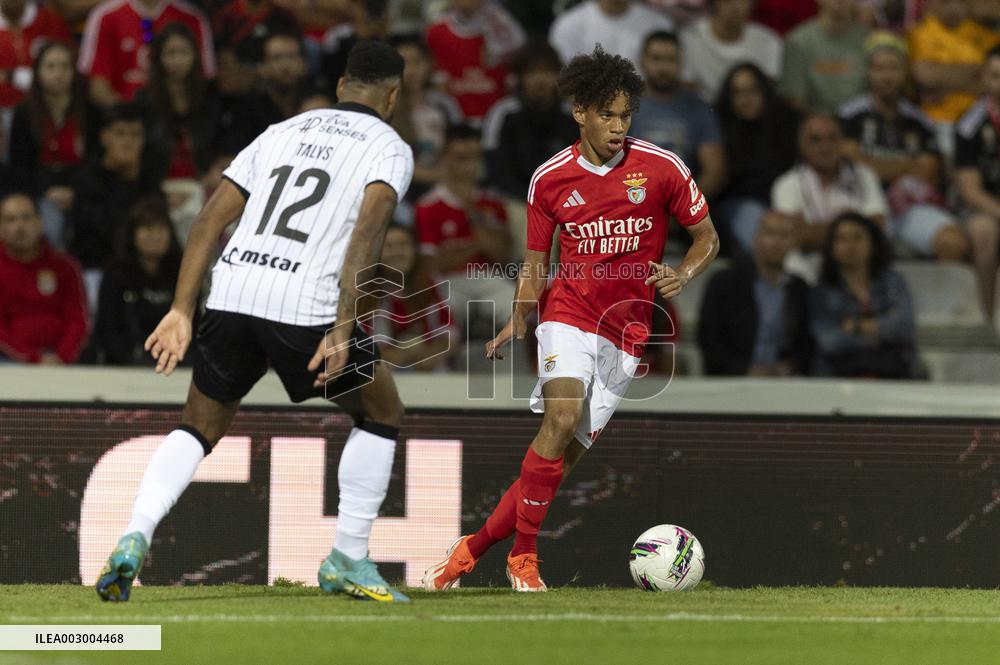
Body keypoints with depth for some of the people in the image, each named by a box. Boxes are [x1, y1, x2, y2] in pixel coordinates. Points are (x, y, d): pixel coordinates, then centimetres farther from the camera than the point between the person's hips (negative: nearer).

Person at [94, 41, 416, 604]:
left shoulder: (283, 132, 24)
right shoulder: (389, 148, 8)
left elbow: (210, 221, 15)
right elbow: (367, 233, -11)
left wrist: (182, 311, 14)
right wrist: (342, 331, -16)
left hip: (232, 289, 4)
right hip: (306, 304, -4)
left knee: (199, 427, 21)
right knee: (383, 412, 19)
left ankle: (135, 539, -2)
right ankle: (348, 561, 17)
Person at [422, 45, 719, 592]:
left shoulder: (662, 168, -2)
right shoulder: (550, 179, 2)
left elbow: (707, 237, 7)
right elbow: (536, 263, 10)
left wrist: (681, 275, -13)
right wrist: (516, 323, -6)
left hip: (626, 332, 1)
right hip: (568, 315, -1)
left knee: (562, 457, -4)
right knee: (563, 416, -27)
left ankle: (472, 548, 9)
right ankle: (523, 556, -18)